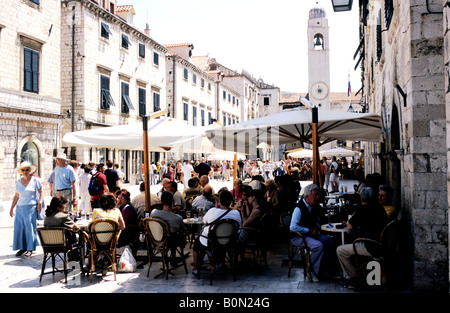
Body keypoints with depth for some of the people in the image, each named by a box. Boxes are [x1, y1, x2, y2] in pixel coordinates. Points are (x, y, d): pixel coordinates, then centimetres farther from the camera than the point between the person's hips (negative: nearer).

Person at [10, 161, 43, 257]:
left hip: (31, 207, -4)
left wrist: (39, 203, -11)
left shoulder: (35, 180, 0)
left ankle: (30, 248, 5)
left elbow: (41, 193, 3)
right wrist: (11, 208, 14)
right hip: (20, 207, 4)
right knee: (19, 227, 0)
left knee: (30, 227, -4)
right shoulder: (18, 182, 11)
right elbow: (16, 196, 15)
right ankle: (22, 247, 11)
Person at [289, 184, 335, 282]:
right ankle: (312, 272, -13)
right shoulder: (299, 208, -18)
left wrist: (316, 228, 1)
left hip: (310, 234, 9)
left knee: (330, 241, -6)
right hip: (298, 237, -8)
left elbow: (317, 221, 25)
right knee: (319, 245, -29)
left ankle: (321, 266, 6)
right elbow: (293, 227, -24)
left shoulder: (315, 207, 8)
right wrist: (309, 230, -18)